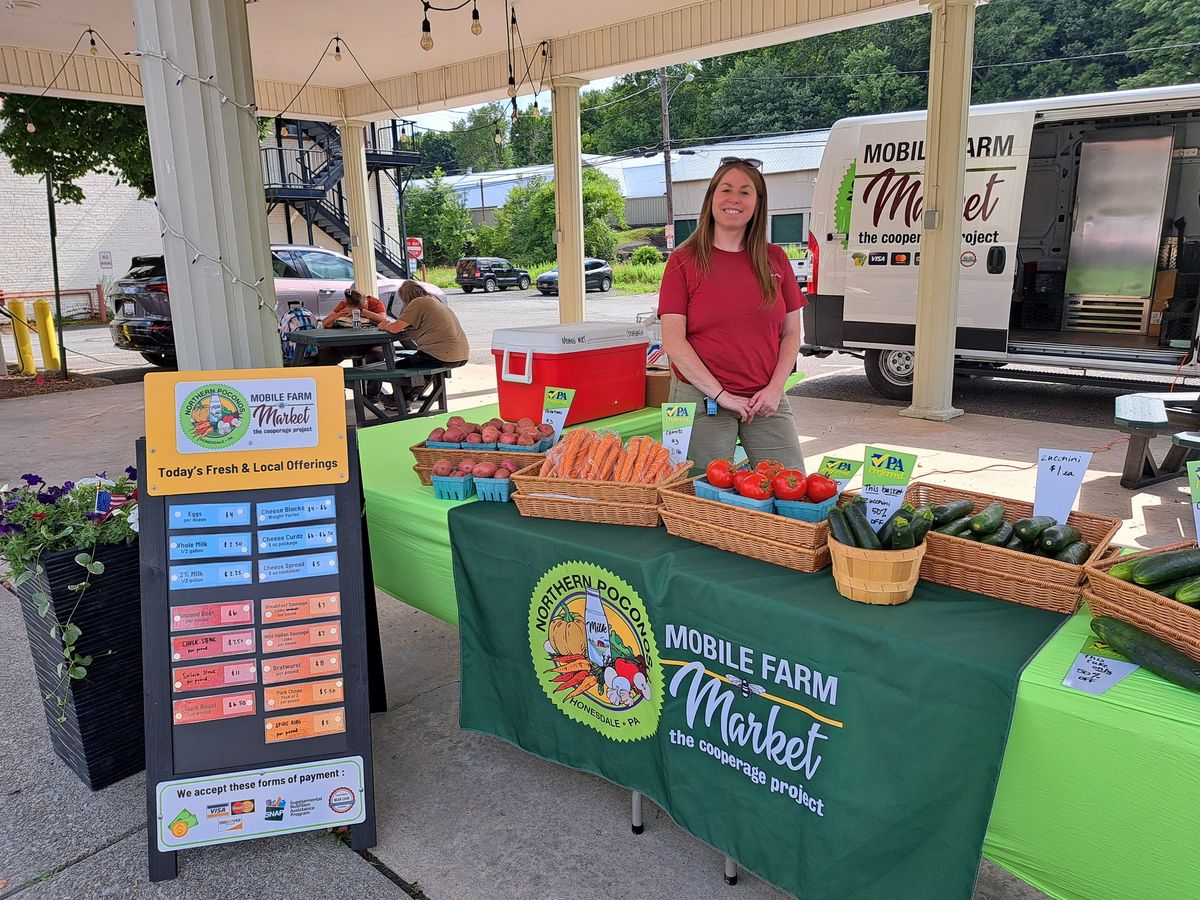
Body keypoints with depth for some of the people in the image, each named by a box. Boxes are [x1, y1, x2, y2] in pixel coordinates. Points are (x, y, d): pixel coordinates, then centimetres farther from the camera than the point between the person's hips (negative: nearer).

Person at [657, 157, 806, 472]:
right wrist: (722, 395, -12)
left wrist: (774, 388, -4)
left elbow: (791, 333, 11)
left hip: (766, 400, 3)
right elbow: (673, 342, -8)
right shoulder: (684, 261, 0)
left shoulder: (774, 259, 10)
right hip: (703, 399, -3)